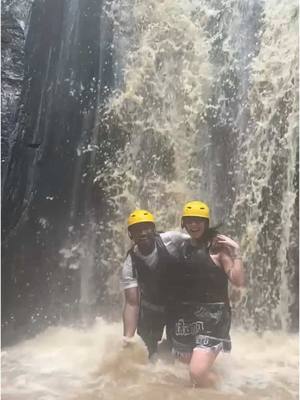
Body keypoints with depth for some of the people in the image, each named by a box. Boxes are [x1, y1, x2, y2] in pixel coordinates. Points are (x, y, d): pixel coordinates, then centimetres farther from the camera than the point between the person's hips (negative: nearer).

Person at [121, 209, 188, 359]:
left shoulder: (171, 240, -27)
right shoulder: (130, 265, -23)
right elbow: (132, 303, -23)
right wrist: (128, 337, -32)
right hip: (151, 310, 1)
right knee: (147, 353, 11)